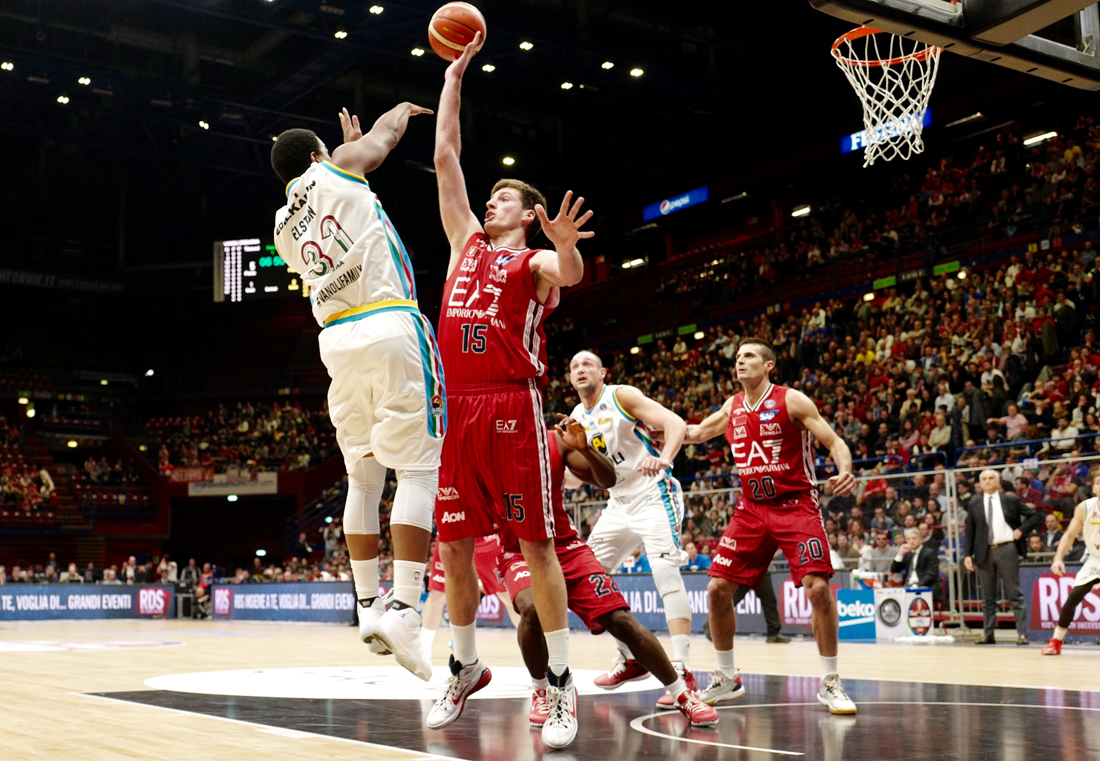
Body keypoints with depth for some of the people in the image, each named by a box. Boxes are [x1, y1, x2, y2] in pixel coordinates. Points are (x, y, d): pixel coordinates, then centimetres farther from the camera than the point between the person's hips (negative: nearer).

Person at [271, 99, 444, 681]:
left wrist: (356, 154, 44)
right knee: (417, 469, -7)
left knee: (363, 476, 14)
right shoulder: (336, 169, 6)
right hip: (392, 327, -6)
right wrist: (403, 109, 42)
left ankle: (368, 607, 17)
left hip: (339, 342, 6)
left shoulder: (284, 228, 20)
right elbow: (386, 133, 21)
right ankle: (403, 609, -16)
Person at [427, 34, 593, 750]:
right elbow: (446, 158, 21)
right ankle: (467, 667, 23)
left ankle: (561, 682, 1)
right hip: (458, 408, 6)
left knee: (536, 544, -5)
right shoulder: (468, 242, 21)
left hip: (513, 406, -6)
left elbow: (571, 275, -20)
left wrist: (566, 246, -43)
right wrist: (455, 74, 23)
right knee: (453, 547, 7)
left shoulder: (535, 261, 5)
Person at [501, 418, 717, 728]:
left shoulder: (557, 441, -1)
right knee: (531, 608, -33)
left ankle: (681, 694, 5)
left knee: (620, 619, -8)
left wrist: (585, 447, -21)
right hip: (519, 552, -2)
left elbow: (608, 480, -4)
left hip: (566, 547, 2)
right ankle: (540, 692, -7)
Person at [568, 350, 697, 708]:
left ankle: (682, 670, -24)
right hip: (619, 504, 8)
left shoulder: (622, 396, -9)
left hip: (654, 495, -8)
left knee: (665, 571, -22)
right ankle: (629, 659, 17)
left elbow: (676, 423, -20)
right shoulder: (577, 418, 9)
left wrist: (664, 459, -39)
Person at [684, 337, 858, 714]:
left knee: (818, 587, -19)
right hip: (752, 509, 5)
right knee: (717, 588, -1)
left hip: (796, 505, -5)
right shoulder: (732, 408, 7)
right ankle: (726, 679, 16)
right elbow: (696, 433, 24)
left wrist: (845, 471, -32)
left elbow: (834, 441, -12)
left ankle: (829, 683, -2)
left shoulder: (790, 400, -9)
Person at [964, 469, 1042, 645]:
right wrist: (968, 555, 1)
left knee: (1014, 594, -3)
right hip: (984, 552, 2)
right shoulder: (974, 504, 9)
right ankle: (988, 634, 12)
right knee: (988, 597, 7)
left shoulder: (1010, 500, 5)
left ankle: (1022, 633, -2)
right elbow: (970, 531, 9)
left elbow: (1035, 516, 8)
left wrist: (1021, 531, -4)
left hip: (1006, 550, -2)